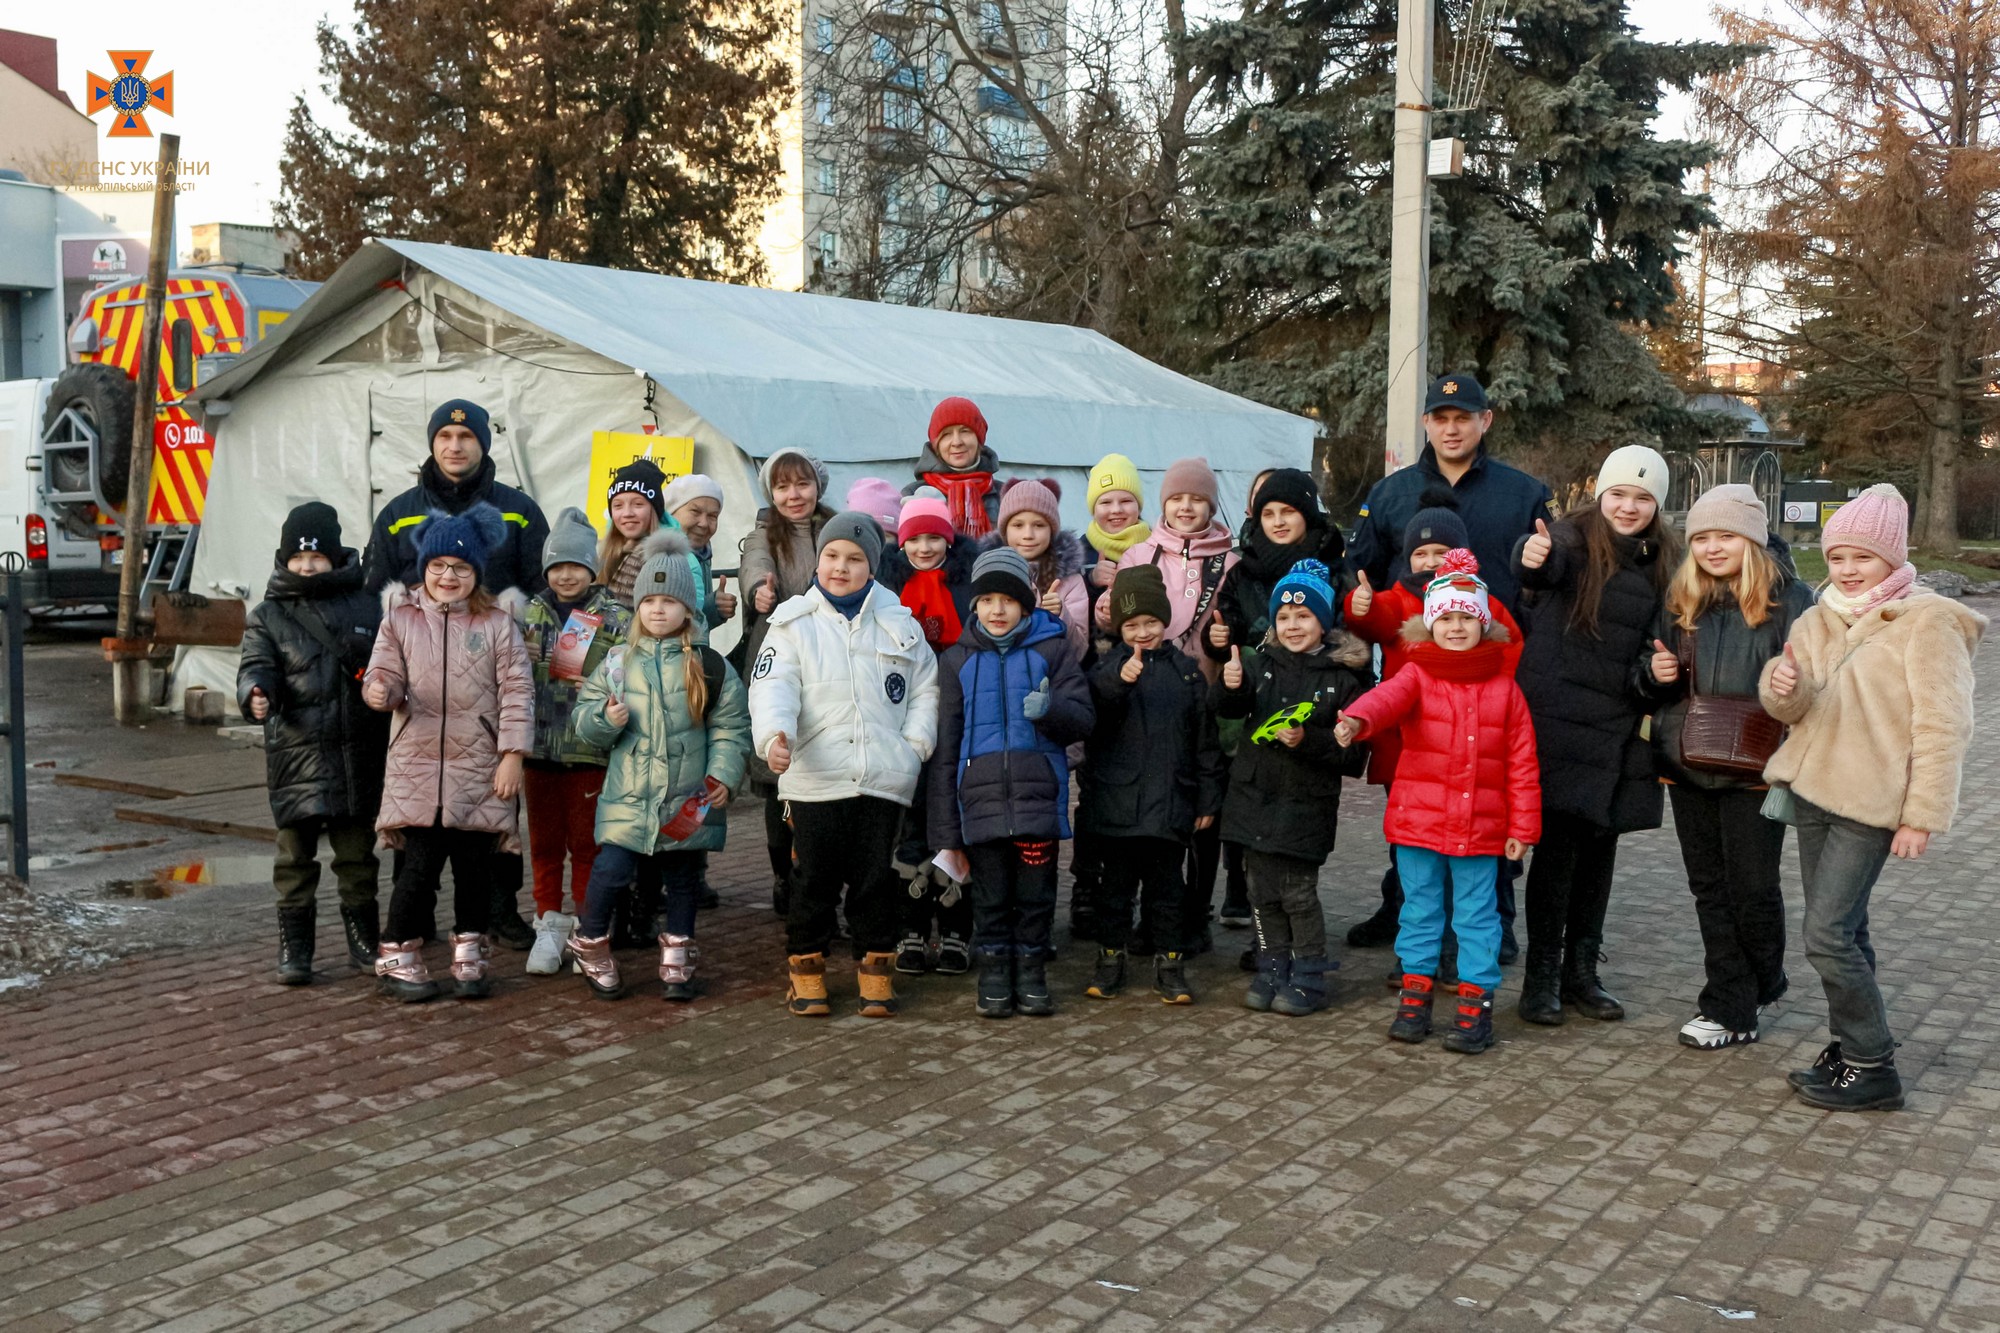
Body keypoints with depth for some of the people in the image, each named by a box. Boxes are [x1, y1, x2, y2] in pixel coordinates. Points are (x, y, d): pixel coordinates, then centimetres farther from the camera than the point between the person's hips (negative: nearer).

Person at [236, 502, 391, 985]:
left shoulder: (366, 606, 9)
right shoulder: (268, 615, 6)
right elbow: (257, 664, -4)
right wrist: (256, 694, -25)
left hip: (358, 750, 1)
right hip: (296, 751, -1)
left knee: (357, 851, 10)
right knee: (295, 853, 2)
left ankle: (364, 941, 22)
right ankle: (293, 949, 11)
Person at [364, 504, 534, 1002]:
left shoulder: (497, 624, 1)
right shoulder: (400, 617, 5)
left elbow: (517, 691, 0)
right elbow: (385, 672, 6)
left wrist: (512, 755, -6)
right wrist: (380, 691, -20)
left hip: (479, 769, 0)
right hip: (417, 765, 0)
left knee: (475, 864, 7)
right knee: (420, 864, -3)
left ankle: (469, 953, 24)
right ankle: (398, 957, 12)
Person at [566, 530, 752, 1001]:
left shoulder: (710, 666, 1)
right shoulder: (618, 663, 5)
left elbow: (731, 727, 3)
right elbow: (584, 715, 8)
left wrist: (723, 775, -8)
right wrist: (605, 719, -13)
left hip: (688, 800, 0)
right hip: (628, 798, 0)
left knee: (682, 878, 10)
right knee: (610, 870, -8)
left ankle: (677, 961, 25)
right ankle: (590, 946, 17)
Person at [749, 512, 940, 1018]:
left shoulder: (898, 621, 12)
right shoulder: (794, 624, 5)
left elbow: (926, 687, 16)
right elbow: (774, 689, -8)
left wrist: (916, 744, 3)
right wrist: (774, 736, -27)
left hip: (884, 779, 2)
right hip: (814, 780, -1)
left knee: (875, 878, 6)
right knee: (816, 878, 2)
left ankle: (877, 969, 19)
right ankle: (805, 967, 18)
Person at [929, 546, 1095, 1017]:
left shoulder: (1053, 648, 5)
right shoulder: (957, 660, 9)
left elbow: (1081, 718, 0)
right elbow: (945, 749, 10)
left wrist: (1050, 708, -24)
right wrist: (945, 830, 6)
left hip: (1038, 796, -1)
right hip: (982, 797, 1)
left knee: (1036, 893, 5)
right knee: (990, 897, 6)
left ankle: (1031, 975, 19)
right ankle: (993, 978, 18)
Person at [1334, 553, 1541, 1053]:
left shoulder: (1504, 687, 3)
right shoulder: (1417, 676, -1)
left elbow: (1522, 762, 3)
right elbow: (1386, 698, -25)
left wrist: (1523, 826, 0)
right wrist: (1356, 720, -47)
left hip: (1480, 828, 0)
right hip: (1418, 821, 0)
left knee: (1477, 916, 6)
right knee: (1420, 911, 11)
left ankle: (1475, 1004, 15)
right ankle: (1415, 995, 23)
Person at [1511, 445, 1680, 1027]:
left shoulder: (1664, 559, 9)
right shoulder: (1574, 538, -7)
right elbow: (1549, 564, -32)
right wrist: (1534, 557, -55)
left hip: (1623, 727, 5)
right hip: (1562, 719, -5)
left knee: (1601, 846, 12)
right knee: (1557, 843, -4)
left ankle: (1581, 970, 25)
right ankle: (1541, 975, 7)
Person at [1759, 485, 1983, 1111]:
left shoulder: (1928, 623, -10)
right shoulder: (1818, 622, 10)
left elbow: (1943, 726, -13)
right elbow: (1793, 710, 9)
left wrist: (1923, 816, -16)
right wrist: (1781, 687, -16)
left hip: (1872, 803, -7)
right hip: (1812, 790, 7)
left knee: (1827, 934, -11)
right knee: (1843, 930, 14)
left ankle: (1872, 1068, -1)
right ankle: (1851, 1048, 25)